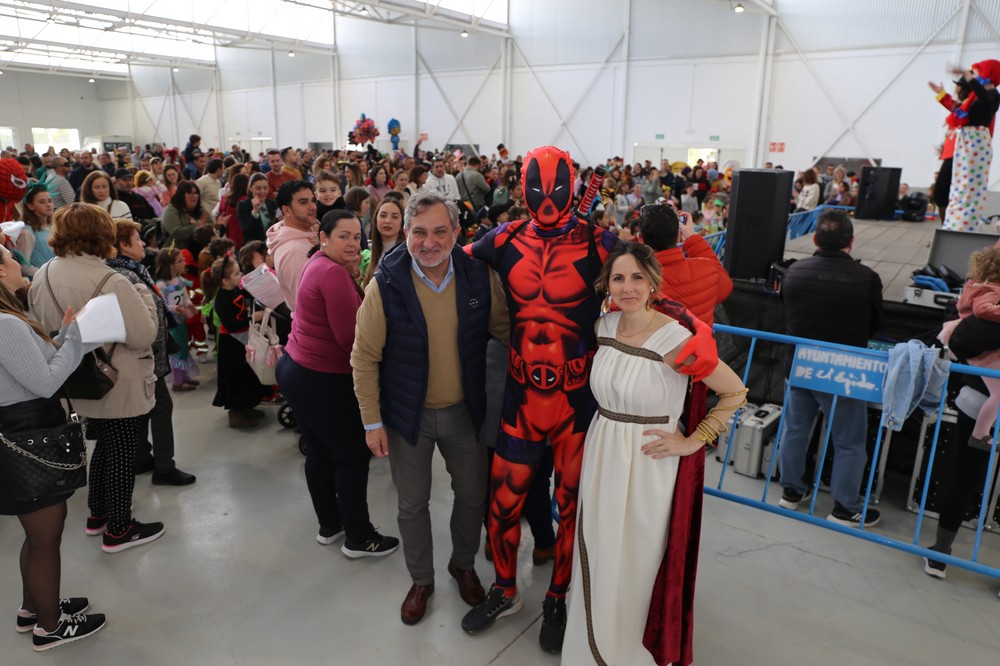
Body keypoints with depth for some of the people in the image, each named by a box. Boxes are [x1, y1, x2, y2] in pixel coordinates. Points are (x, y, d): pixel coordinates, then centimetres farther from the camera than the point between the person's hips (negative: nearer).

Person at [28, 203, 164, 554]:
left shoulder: (42, 277, -2)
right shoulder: (112, 283, -26)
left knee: (104, 446, 25)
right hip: (118, 387, -8)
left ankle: (97, 515, 40)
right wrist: (144, 296, -10)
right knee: (121, 454, 8)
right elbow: (144, 334, -23)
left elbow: (41, 327, 11)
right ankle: (118, 530, 21)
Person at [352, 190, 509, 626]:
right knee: (413, 505, 16)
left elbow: (504, 328, 3)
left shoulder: (480, 277, -11)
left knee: (473, 496, 18)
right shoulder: (385, 285, -17)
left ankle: (463, 564, 47)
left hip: (464, 411, 2)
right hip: (408, 415, -1)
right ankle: (421, 580, 42)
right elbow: (365, 358, -10)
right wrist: (372, 421, -9)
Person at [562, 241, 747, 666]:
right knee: (596, 558, 19)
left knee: (631, 565, 9)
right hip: (600, 456, 6)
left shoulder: (675, 339, -20)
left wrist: (693, 442, -12)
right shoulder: (604, 326, -1)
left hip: (647, 464, -6)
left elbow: (735, 393, -12)